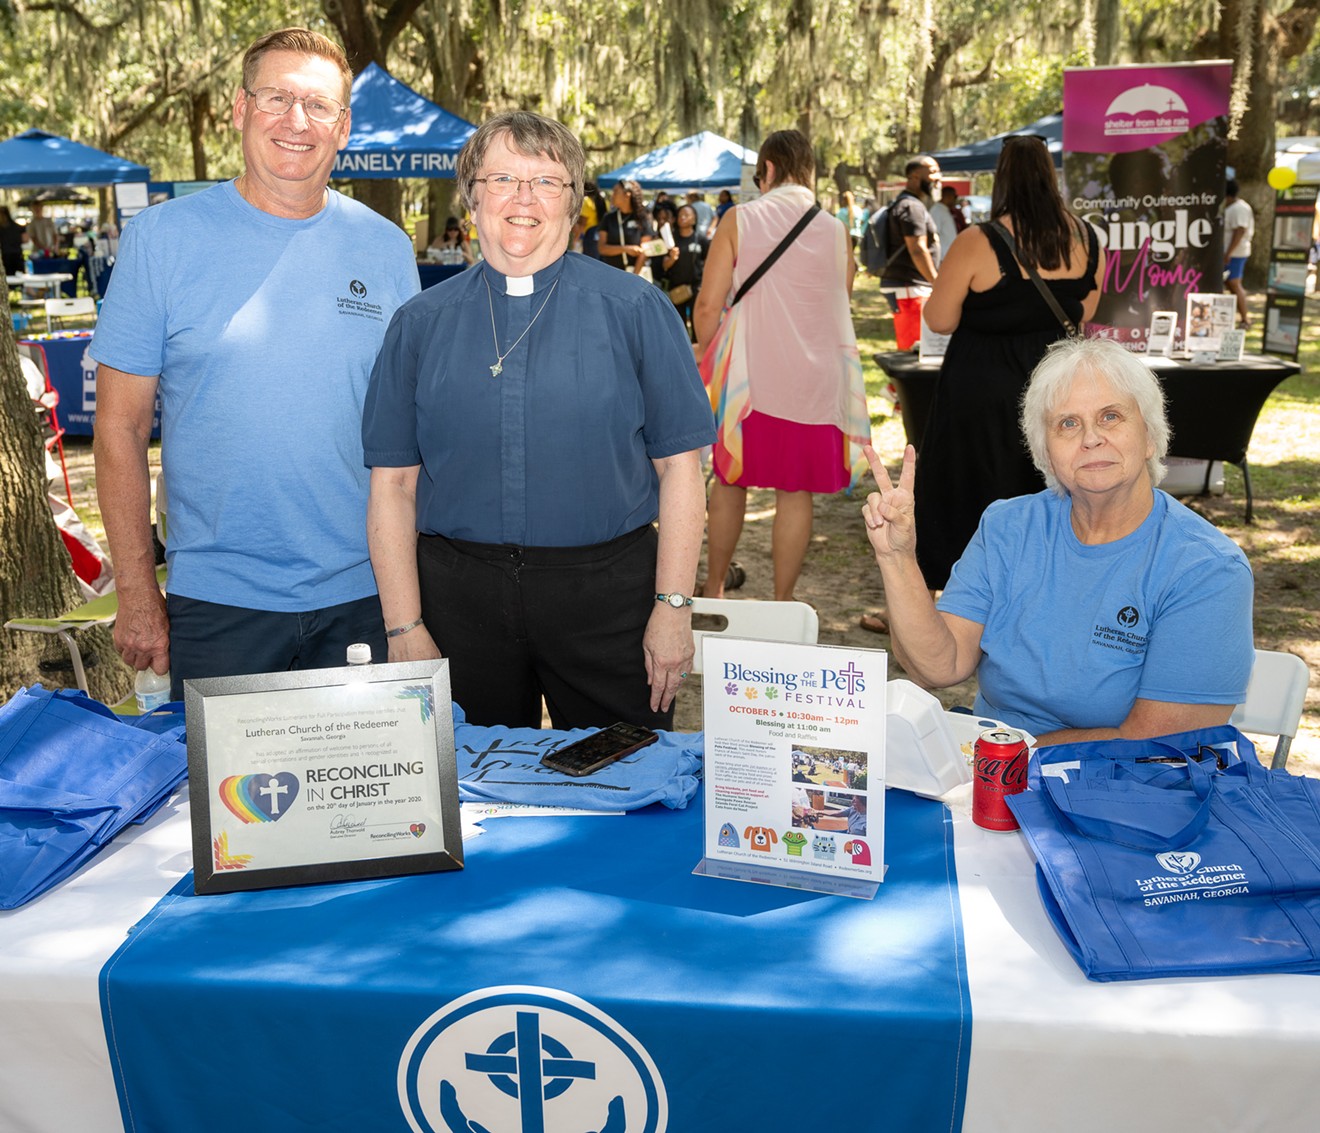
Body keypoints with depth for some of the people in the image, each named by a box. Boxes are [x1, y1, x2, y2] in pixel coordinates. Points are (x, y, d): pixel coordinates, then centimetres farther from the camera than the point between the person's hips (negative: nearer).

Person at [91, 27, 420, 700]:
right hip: (216, 602, -1)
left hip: (363, 600, 2)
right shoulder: (161, 237, -3)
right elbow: (121, 426, -2)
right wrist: (137, 593, -6)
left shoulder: (386, 248, 3)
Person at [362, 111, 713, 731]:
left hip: (607, 596, -1)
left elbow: (679, 465, -2)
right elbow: (393, 482, 3)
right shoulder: (421, 323, 5)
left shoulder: (635, 310, 0)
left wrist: (673, 608, -8)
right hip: (459, 596, 2)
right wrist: (404, 627, -3)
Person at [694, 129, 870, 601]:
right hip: (815, 380, 1)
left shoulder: (739, 220, -5)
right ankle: (782, 602, 14)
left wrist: (705, 356, 9)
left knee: (730, 481, 14)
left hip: (748, 375, -1)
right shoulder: (836, 231, 1)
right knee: (795, 492, 7)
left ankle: (714, 590, 24)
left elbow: (708, 305, -8)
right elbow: (841, 306, 10)